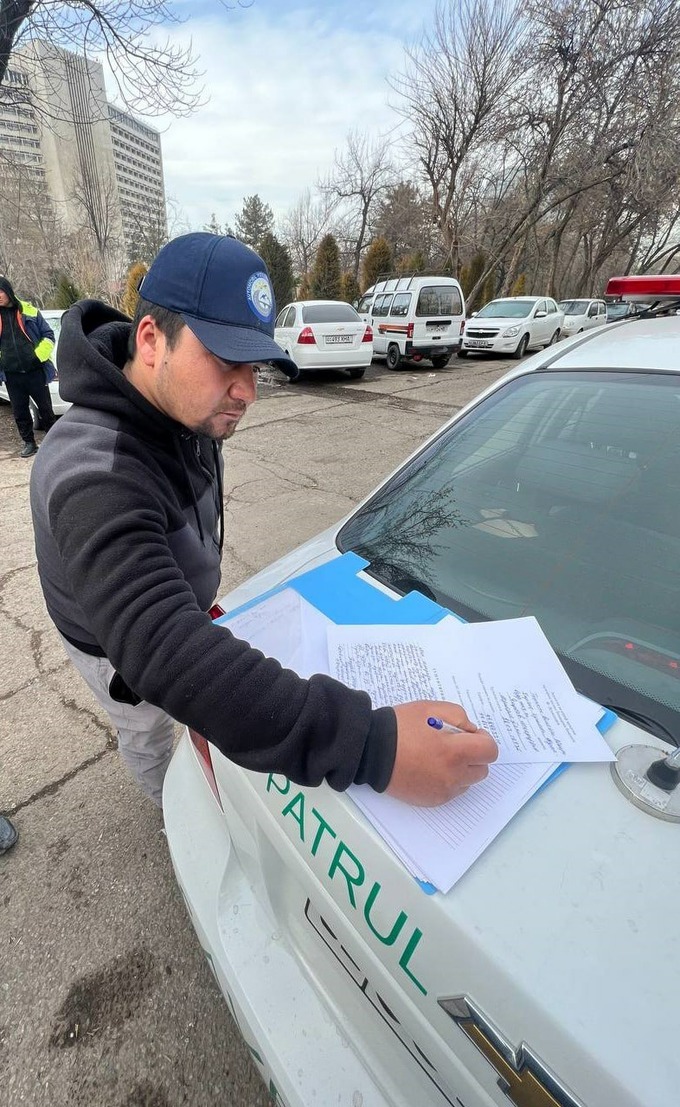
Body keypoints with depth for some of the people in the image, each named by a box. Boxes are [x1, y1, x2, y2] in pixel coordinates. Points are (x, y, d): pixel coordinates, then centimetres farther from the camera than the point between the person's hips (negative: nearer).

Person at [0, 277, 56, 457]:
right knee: (20, 412, 7)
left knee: (45, 409, 5)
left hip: (35, 372, -3)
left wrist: (39, 355, -9)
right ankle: (29, 442, 19)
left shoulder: (29, 311, 1)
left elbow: (48, 336, 2)